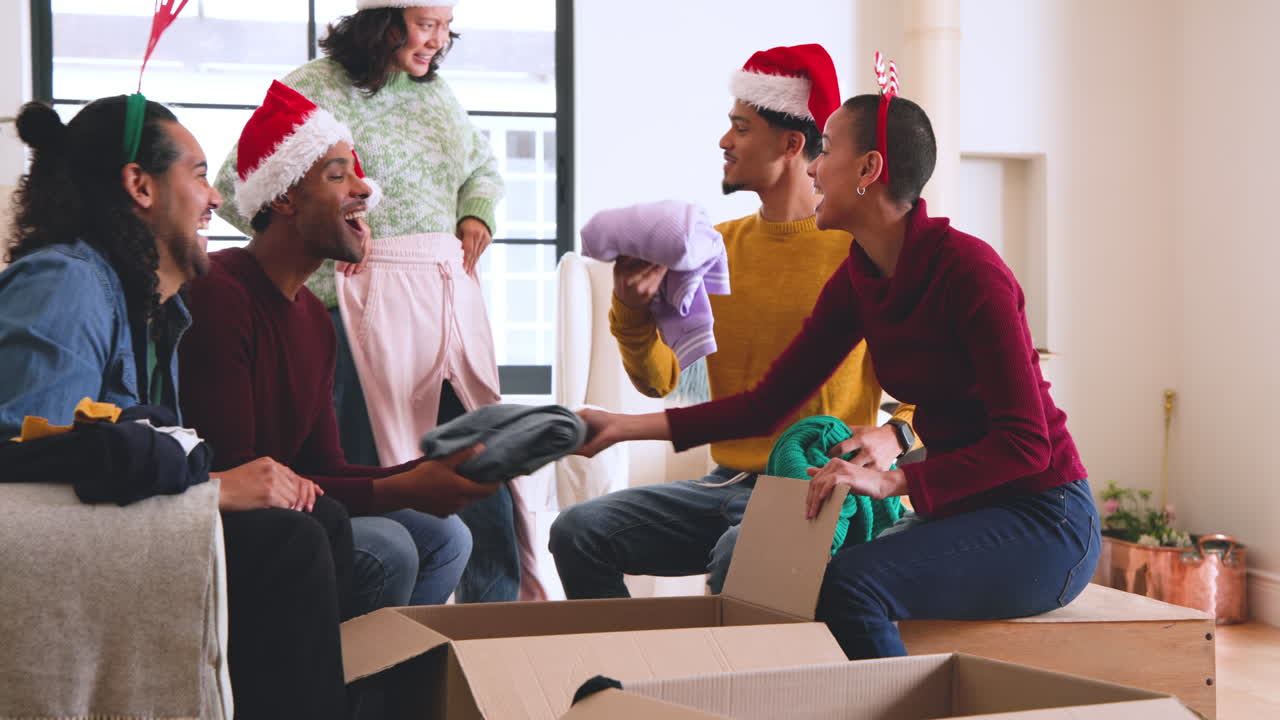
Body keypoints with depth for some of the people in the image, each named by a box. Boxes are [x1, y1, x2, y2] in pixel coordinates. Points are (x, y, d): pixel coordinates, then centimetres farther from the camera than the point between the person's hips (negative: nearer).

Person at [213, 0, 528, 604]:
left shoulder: (435, 91, 17)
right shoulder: (315, 89, -4)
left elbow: (482, 165, 35)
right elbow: (235, 185, -8)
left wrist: (477, 215, 14)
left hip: (450, 292, 6)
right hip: (365, 298, -6)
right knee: (372, 463, -6)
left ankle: (498, 619, 16)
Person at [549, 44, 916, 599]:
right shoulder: (719, 245, 12)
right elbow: (659, 379, 5)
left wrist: (894, 436, -26)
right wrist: (632, 310, -15)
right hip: (727, 484, 6)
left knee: (738, 559, -36)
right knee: (578, 531, -12)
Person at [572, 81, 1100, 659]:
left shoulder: (967, 267, -19)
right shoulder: (857, 280, 5)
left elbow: (1025, 443, -21)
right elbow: (769, 402, 6)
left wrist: (892, 480, -30)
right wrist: (628, 427, 0)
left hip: (1043, 523, -7)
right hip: (962, 513, 7)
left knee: (849, 584, -29)